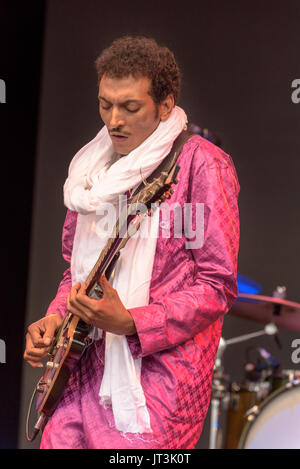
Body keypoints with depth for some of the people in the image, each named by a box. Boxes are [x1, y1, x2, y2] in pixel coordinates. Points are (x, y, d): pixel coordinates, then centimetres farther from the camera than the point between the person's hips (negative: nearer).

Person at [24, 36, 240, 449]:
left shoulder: (201, 164, -6)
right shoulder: (94, 169, 14)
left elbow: (218, 286, -10)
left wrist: (130, 323, -20)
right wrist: (55, 318, 6)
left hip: (161, 365, -6)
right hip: (88, 362, 6)